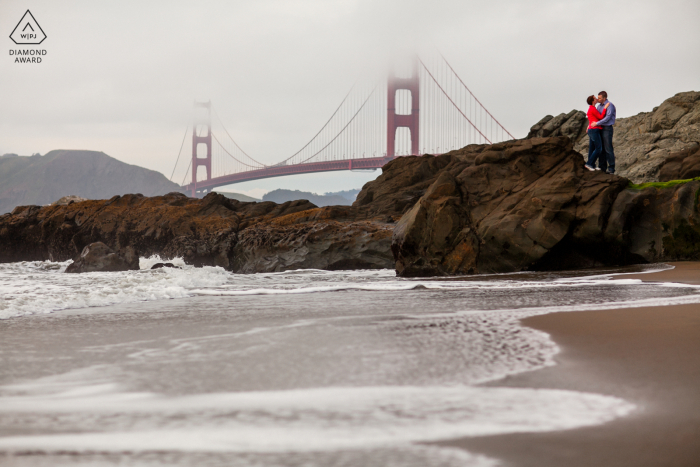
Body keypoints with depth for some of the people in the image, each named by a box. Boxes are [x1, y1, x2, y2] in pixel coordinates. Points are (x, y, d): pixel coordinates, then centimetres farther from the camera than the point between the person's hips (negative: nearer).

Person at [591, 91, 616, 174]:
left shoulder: (610, 105, -12)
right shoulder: (599, 106, 13)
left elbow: (608, 118, -21)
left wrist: (597, 123, -21)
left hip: (607, 129, -8)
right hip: (600, 129, 8)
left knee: (608, 149, -9)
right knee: (601, 149, 8)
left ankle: (611, 168, -6)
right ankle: (603, 167, 13)